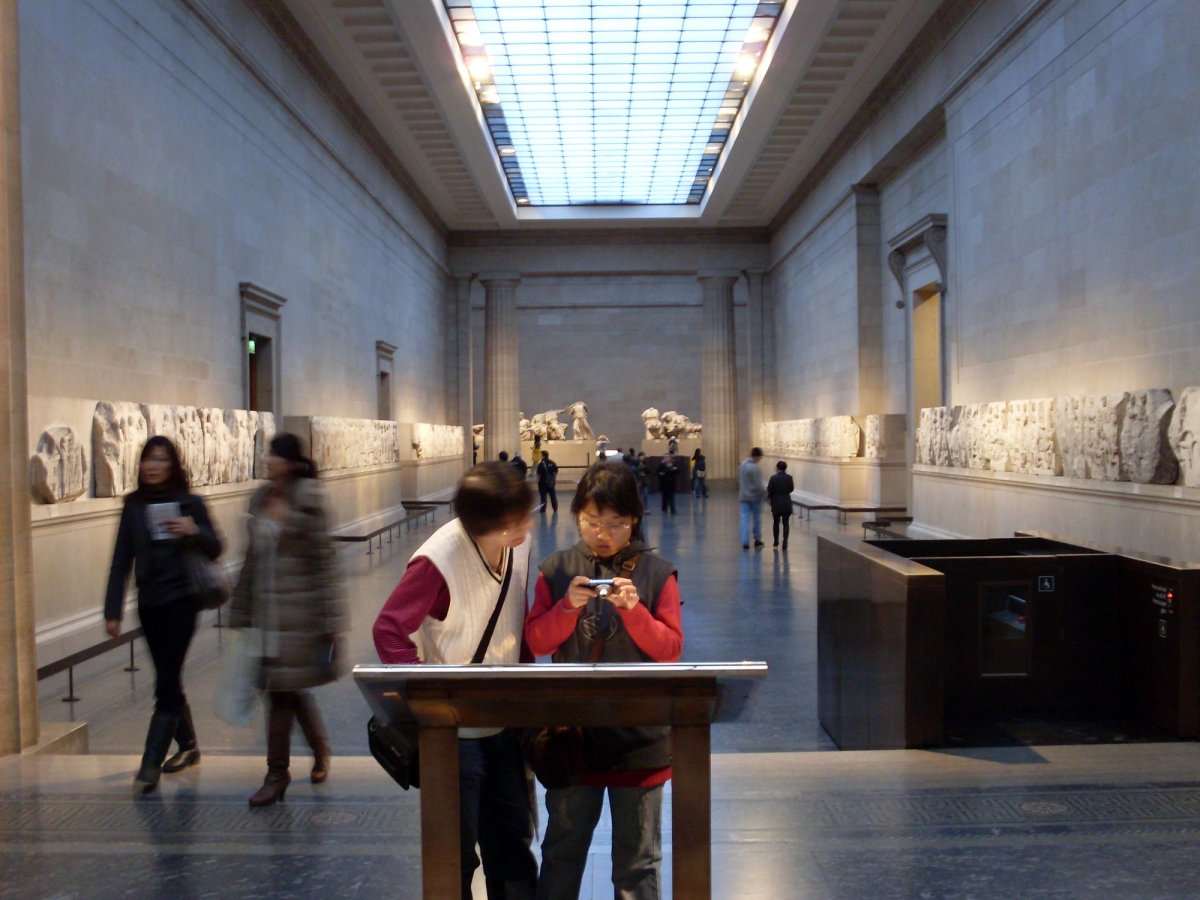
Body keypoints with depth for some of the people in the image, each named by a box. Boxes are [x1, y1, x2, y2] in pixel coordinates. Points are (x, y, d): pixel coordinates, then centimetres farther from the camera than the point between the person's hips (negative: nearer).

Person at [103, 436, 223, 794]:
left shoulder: (190, 503, -4)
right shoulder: (133, 506, 5)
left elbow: (214, 549, 0)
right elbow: (121, 562, 5)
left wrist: (194, 531, -21)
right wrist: (112, 611, 1)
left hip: (180, 601, -4)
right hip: (149, 603, 4)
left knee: (166, 683, -6)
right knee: (169, 680, 15)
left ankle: (150, 765, -2)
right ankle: (188, 746, 33)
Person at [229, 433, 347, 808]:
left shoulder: (308, 501, -12)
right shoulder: (262, 499, 7)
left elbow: (324, 560, -12)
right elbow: (252, 559, 13)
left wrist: (330, 620, -14)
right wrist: (241, 611, 15)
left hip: (297, 611, -7)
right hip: (266, 609, 7)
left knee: (282, 689, -1)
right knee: (288, 688, 15)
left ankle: (277, 773, 15)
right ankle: (321, 750, 37)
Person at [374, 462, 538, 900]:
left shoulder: (518, 546, -4)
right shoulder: (439, 560, -23)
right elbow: (389, 630, -20)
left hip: (505, 723, 6)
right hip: (455, 729, -5)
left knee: (514, 845, 18)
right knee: (457, 852, 12)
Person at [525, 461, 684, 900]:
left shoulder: (656, 573, -5)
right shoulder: (556, 569, -1)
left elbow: (671, 648, -8)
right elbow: (536, 641, -4)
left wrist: (634, 610, -23)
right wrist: (569, 606, -20)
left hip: (640, 735, -1)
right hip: (572, 731, 2)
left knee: (638, 858, 15)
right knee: (562, 848, 19)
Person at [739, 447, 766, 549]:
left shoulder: (742, 464, 2)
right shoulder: (755, 468, -22)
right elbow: (758, 486, -21)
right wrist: (765, 494, -6)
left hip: (743, 497, 5)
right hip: (755, 497, -5)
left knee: (745, 519, 4)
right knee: (757, 519, 12)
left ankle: (745, 542, -2)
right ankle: (757, 539, 22)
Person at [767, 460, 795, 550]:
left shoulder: (773, 478, -13)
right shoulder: (789, 477, -7)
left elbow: (769, 490, -8)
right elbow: (791, 489, 2)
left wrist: (769, 497, 11)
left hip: (776, 503, -1)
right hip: (786, 503, 1)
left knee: (776, 522, 16)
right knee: (786, 523, 7)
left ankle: (776, 541, 24)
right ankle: (785, 542, -6)